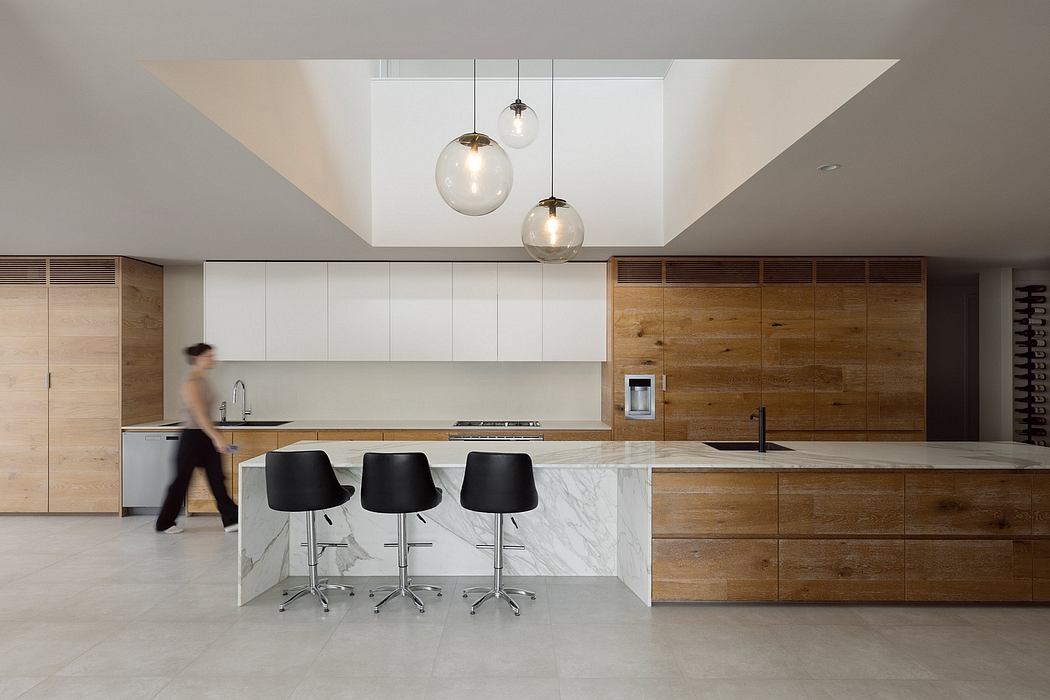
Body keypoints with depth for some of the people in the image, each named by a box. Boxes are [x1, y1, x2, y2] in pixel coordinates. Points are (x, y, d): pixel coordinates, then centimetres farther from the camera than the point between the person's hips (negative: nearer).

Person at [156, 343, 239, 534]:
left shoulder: (203, 380, 11)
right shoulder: (191, 382, -16)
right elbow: (199, 415, -23)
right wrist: (216, 438, -27)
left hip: (206, 436, 8)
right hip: (192, 437, -8)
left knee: (217, 480, 5)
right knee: (182, 480, 6)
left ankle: (231, 520, 5)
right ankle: (164, 523, 24)